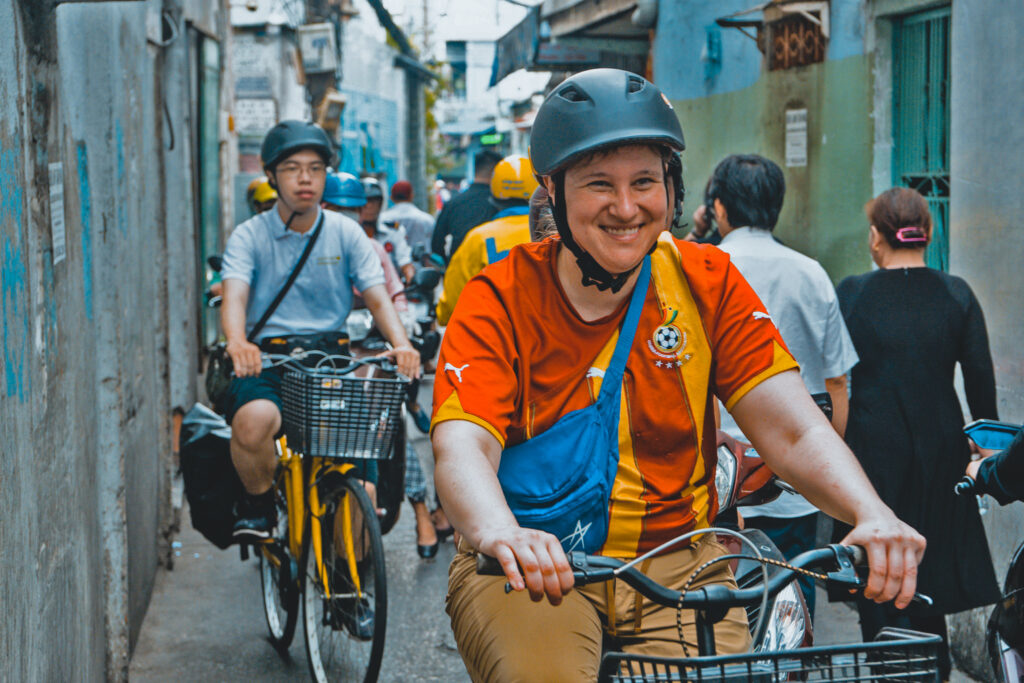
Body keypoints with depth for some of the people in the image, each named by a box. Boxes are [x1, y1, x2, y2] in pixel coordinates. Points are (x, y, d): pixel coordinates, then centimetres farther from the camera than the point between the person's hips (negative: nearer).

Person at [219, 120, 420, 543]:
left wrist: (400, 343, -23)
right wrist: (237, 342, -38)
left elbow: (377, 297, -1)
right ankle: (258, 501, -5)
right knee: (254, 419, -36)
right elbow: (234, 296, -14)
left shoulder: (345, 233, 9)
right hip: (266, 359, -2)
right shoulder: (250, 236, 3)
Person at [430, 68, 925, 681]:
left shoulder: (705, 283, 0)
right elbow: (462, 447, -21)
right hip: (533, 570, -2)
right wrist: (501, 535, -44)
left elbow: (796, 433, -7)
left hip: (676, 563, 3)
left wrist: (873, 515, -28)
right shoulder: (502, 298, -6)